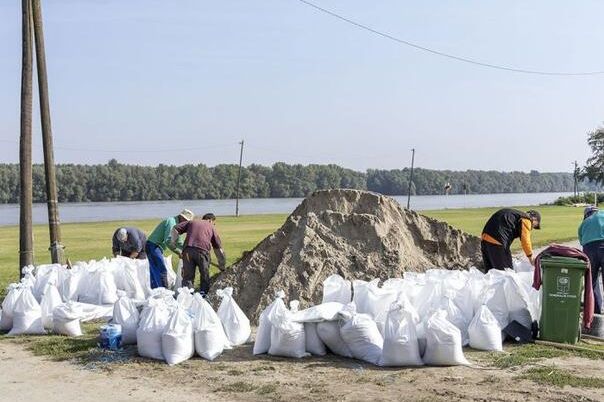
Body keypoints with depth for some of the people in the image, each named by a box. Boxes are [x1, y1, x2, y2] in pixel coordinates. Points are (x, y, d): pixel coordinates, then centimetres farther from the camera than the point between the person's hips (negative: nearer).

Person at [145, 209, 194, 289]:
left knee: (155, 273, 12)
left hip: (152, 247, 10)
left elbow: (178, 242, 24)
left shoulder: (175, 223, 17)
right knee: (162, 271, -11)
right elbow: (168, 241, -25)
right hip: (153, 246, -10)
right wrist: (179, 252, -18)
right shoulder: (171, 222, -16)